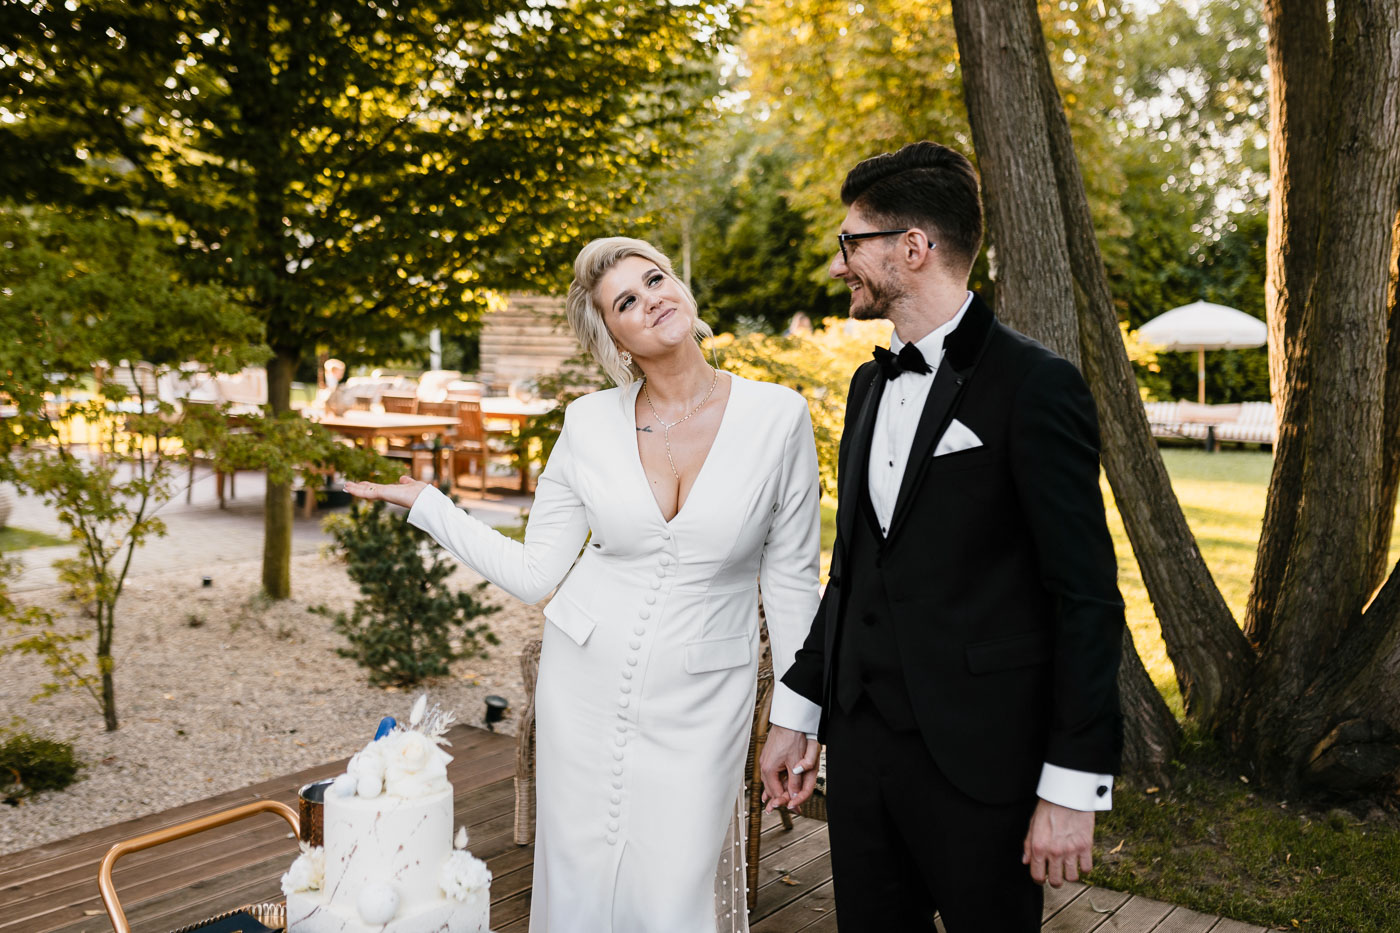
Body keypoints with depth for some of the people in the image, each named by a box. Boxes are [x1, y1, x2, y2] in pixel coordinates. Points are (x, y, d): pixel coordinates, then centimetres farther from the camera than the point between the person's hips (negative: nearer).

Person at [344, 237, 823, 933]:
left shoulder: (777, 415, -8)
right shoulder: (588, 422, -3)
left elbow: (791, 578, -2)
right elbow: (535, 573, 2)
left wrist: (795, 719, -1)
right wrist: (423, 503, 0)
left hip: (698, 703, -2)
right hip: (585, 685, 2)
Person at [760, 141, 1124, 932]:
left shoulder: (1034, 385, -12)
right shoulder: (871, 385, 11)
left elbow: (1087, 595, -13)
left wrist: (1074, 785, -14)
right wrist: (798, 711, 15)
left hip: (977, 757, -6)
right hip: (861, 742, 7)